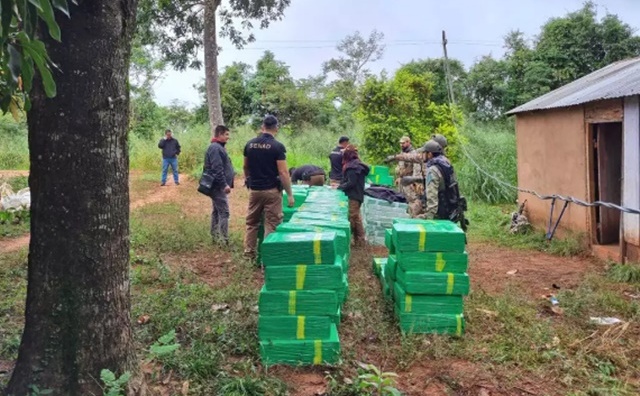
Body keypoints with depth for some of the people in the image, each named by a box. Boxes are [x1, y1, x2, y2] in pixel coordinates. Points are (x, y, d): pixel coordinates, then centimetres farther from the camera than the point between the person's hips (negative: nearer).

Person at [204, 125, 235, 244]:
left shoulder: (218, 147, 17)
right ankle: (224, 240, -9)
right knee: (224, 212, -10)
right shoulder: (215, 148, -17)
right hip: (219, 186, -11)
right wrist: (224, 184, -25)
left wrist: (226, 184, 23)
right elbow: (217, 168, -25)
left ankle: (215, 237, 22)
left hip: (218, 186, 11)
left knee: (217, 211, 14)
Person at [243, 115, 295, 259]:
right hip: (272, 190, -5)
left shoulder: (250, 144, 3)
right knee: (271, 224, 1)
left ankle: (249, 253, 21)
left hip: (254, 189, 5)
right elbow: (283, 173, -16)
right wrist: (290, 194, -10)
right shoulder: (278, 146, -12)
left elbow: (245, 167, 15)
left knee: (252, 222, 16)